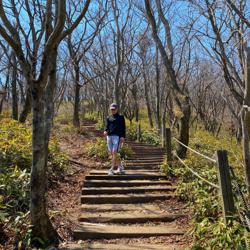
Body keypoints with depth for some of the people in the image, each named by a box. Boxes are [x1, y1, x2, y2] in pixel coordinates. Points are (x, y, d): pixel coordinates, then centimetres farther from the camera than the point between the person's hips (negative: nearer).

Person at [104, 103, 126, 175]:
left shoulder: (121, 117, 7)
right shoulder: (108, 118, 17)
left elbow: (123, 128, 2)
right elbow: (107, 126, 10)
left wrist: (123, 136, -10)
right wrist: (105, 131, -12)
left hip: (117, 136, -5)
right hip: (109, 136, 5)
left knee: (114, 152, -14)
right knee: (112, 153, 6)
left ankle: (112, 169, -12)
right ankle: (120, 167, 21)